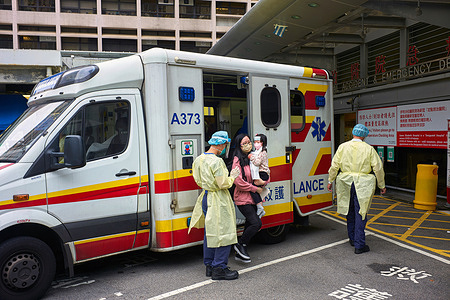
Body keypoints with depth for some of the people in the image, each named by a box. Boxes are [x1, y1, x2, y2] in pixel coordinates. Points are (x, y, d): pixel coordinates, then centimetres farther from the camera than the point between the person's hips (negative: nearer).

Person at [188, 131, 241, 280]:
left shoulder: (198, 159, 7)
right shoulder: (217, 161, -20)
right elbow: (223, 184, -20)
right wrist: (232, 176, -3)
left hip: (205, 197, 9)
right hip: (218, 200, -9)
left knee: (209, 233, 17)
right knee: (223, 233, 0)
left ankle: (209, 265, 27)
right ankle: (219, 268, 5)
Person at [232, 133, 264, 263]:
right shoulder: (238, 160, -11)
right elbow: (239, 182, -17)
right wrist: (255, 189, -12)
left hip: (252, 198, 8)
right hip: (243, 198, -8)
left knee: (250, 224, 10)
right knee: (257, 223, -16)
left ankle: (239, 254, 23)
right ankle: (240, 244, 6)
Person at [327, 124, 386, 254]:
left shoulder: (343, 147, 1)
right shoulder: (369, 149, -2)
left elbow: (334, 166, 2)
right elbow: (378, 168, 1)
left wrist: (330, 181, 11)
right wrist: (381, 185, 11)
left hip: (345, 183, 2)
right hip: (362, 184, -2)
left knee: (350, 211, 17)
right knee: (360, 213, 2)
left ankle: (352, 238, 31)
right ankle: (359, 245, 2)